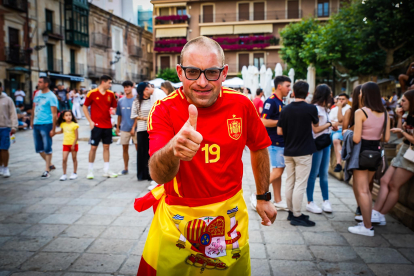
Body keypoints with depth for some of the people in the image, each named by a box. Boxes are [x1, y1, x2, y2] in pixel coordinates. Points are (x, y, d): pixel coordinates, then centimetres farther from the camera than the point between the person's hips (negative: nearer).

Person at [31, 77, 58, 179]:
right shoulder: (37, 94, 12)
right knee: (39, 148, 13)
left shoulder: (51, 97, -9)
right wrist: (32, 120, 15)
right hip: (36, 124, 8)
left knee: (47, 148, -1)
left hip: (46, 125, -7)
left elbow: (54, 114, -12)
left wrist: (53, 129, -15)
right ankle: (50, 164, 30)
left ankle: (47, 171, 8)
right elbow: (34, 108, 21)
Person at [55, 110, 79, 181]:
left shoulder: (74, 125, -12)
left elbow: (77, 136, -12)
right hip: (66, 144, 4)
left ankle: (74, 173, 22)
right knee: (64, 159, -3)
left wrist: (73, 145, -15)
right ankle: (64, 174, 6)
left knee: (74, 158, 9)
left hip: (73, 144, -4)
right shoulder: (63, 124, 3)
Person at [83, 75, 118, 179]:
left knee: (106, 147, 8)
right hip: (96, 125, -4)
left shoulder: (110, 94, 5)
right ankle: (90, 171, 15)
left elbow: (114, 106, 16)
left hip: (107, 125, 4)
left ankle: (106, 171, 17)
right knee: (93, 147, 1)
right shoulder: (92, 93, -6)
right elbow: (85, 107, -1)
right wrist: (90, 121, -7)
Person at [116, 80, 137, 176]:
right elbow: (119, 115, 14)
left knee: (138, 148, -2)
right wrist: (117, 127, 12)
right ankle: (125, 168, 22)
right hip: (124, 128, 4)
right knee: (125, 149, 10)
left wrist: (134, 127, -13)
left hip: (134, 128, -4)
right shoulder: (120, 101, 8)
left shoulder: (136, 100, -3)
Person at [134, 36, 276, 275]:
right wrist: (173, 150, -54)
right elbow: (158, 175, -32)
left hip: (230, 215, 2)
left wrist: (264, 197, 12)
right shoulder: (164, 110, -17)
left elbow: (259, 148, 7)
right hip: (177, 218, -2)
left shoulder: (241, 104, -11)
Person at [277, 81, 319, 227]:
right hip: (304, 152, -5)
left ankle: (291, 212, 22)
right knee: (300, 184, -1)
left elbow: (279, 131, 2)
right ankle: (297, 216, 5)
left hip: (288, 152, 5)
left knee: (289, 182, 13)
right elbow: (316, 124, 8)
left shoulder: (285, 110, -1)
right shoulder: (311, 108, -10)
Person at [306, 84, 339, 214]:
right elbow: (316, 129, -19)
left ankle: (326, 200, 20)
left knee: (324, 173, 12)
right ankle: (310, 202, 9)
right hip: (317, 142, -9)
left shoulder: (324, 108, 14)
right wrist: (330, 124, -9)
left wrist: (332, 125, 2)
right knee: (313, 174, 0)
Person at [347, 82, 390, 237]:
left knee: (362, 190, 0)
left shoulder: (360, 112, -14)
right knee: (365, 188, 22)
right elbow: (386, 138, 5)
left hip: (362, 152, -6)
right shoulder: (384, 113, 4)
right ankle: (369, 215, 24)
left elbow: (356, 139, -18)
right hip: (375, 153, 7)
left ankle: (367, 227, 4)